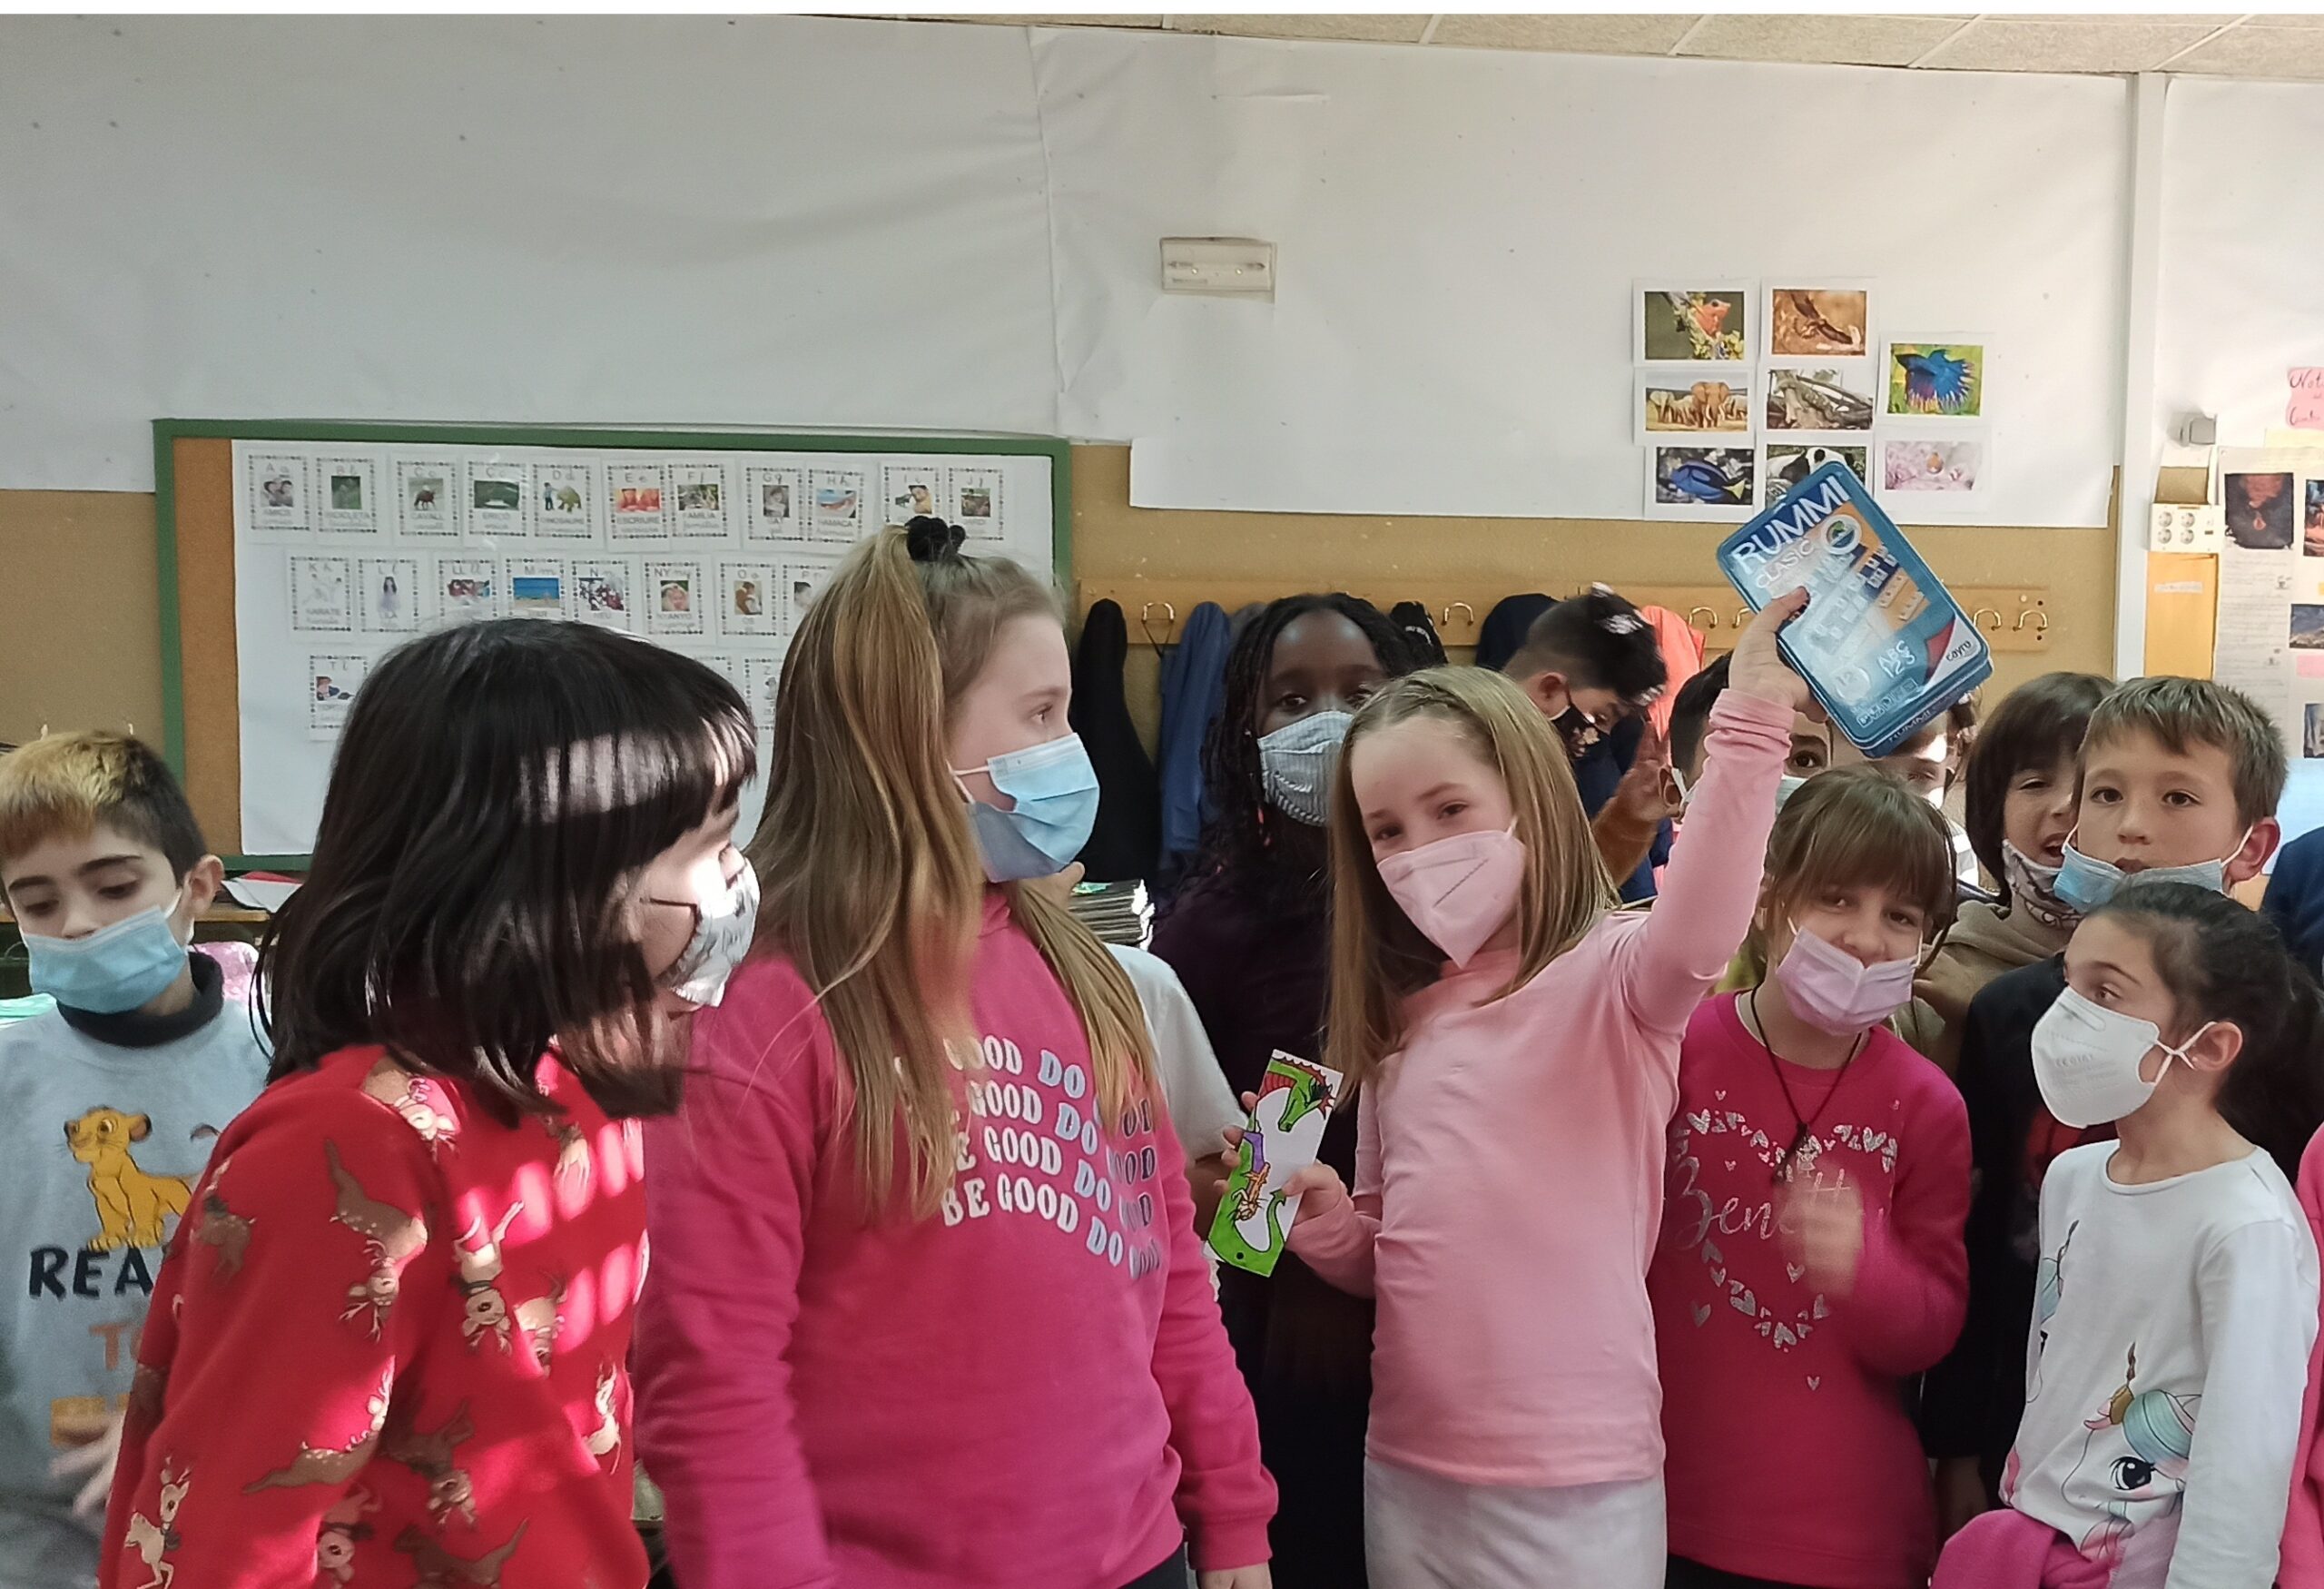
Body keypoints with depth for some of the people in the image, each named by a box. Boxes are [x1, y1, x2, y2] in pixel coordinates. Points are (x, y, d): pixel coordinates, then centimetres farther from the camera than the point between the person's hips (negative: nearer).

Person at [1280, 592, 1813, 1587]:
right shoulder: (1402, 1019, 7)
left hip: (1574, 1483, -5)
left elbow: (1699, 933, -33)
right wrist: (1322, 1219, -6)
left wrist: (1750, 721, -41)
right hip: (1405, 1468, 6)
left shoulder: (1611, 976, -9)